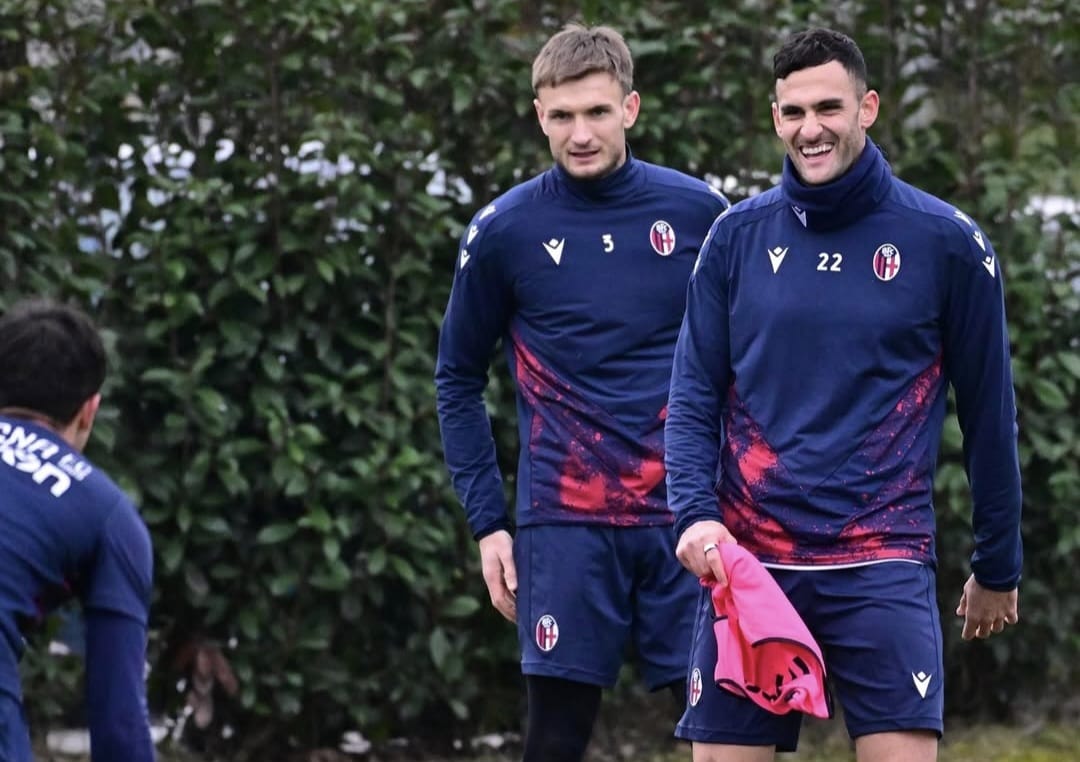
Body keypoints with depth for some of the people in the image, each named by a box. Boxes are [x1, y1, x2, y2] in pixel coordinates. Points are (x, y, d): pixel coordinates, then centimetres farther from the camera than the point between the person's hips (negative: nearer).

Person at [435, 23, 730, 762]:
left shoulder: (698, 212, 2)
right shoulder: (503, 232, 0)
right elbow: (459, 380, 10)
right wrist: (488, 522, 4)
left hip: (690, 517, 1)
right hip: (566, 523, -1)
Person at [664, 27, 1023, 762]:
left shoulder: (946, 244, 0)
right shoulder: (737, 237, 6)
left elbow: (988, 414, 6)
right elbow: (694, 396, 7)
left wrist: (998, 567, 11)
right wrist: (695, 513, -10)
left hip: (883, 563, -2)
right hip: (749, 559, 2)